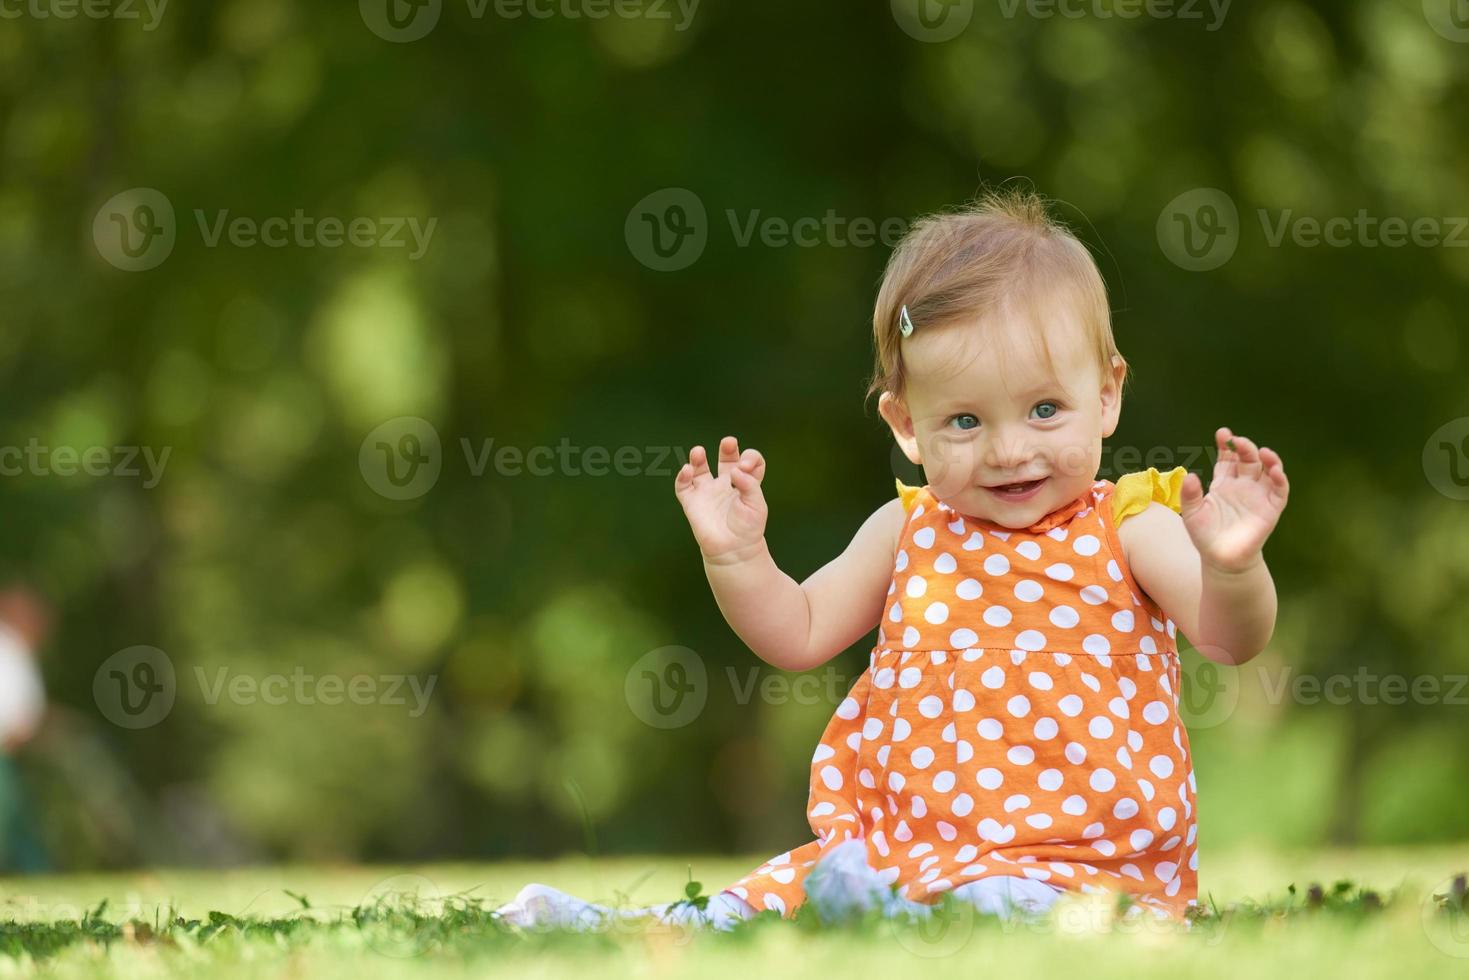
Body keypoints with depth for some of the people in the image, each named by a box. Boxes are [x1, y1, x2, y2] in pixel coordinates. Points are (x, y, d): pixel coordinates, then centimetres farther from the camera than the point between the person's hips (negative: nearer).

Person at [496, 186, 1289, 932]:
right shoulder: (909, 533, 12)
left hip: (1082, 864, -6)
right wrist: (736, 556, 3)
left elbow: (1229, 639, -14)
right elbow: (799, 635, 21)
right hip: (897, 841, 6)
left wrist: (1232, 565, -37)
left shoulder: (1131, 528, -2)